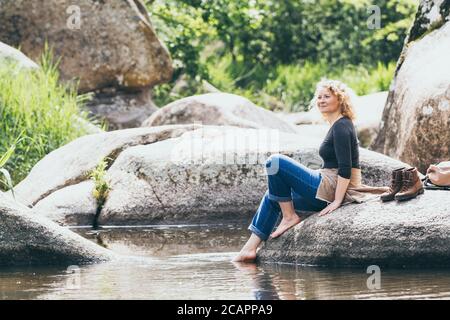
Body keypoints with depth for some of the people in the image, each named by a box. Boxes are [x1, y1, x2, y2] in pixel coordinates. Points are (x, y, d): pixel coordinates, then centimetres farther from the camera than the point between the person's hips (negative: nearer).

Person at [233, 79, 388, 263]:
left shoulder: (341, 127, -13)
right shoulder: (338, 125, 17)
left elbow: (345, 168, -21)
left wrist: (337, 201, -24)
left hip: (333, 190, -10)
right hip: (328, 191, 10)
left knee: (275, 162, -14)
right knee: (273, 197, 16)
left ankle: (289, 216, -4)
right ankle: (250, 249, 9)